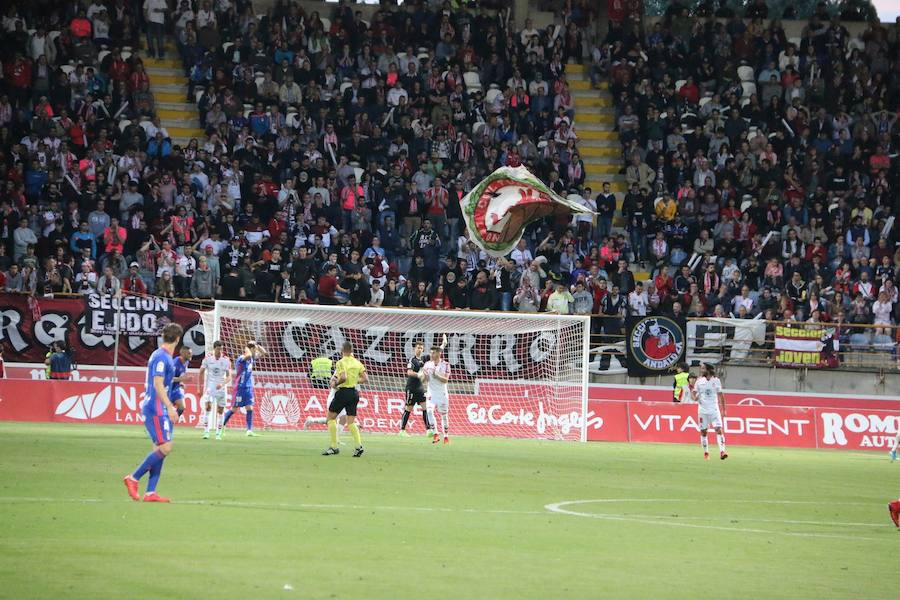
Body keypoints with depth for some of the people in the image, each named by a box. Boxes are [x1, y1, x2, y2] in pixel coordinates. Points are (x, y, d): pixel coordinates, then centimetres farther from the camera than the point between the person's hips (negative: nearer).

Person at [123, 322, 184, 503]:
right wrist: (169, 407, -23)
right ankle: (133, 478, -7)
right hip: (156, 408, -10)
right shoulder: (161, 357, -14)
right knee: (165, 448, -13)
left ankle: (150, 493, 4)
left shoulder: (165, 357, 16)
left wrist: (168, 405, 33)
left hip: (159, 408, 10)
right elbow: (158, 385, -20)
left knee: (160, 450, 6)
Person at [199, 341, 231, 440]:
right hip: (209, 386, -1)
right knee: (208, 406, -17)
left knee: (220, 410, 4)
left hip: (221, 387, 1)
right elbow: (201, 372, 6)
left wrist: (222, 383, -26)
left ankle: (218, 433, 14)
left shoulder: (226, 360, -5)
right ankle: (206, 431, -17)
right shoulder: (208, 358, -4)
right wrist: (201, 386, 4)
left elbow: (229, 376, -7)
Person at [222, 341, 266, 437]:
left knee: (250, 408, 0)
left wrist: (257, 345, 2)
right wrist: (246, 348, -18)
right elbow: (248, 355, -39)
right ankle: (222, 426, 12)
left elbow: (263, 352, 19)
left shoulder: (251, 358, 9)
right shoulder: (241, 358, -16)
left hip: (249, 387, 7)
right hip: (240, 387, -7)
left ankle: (249, 430, -1)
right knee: (234, 409, -1)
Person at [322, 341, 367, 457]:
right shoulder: (357, 363, 8)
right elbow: (365, 378, 5)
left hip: (343, 392, -6)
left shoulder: (341, 362, -11)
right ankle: (359, 446, -11)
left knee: (331, 417, 9)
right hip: (354, 393, 6)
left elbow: (343, 377, -25)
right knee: (351, 422, 8)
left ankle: (334, 447, 5)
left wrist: (335, 383, -9)